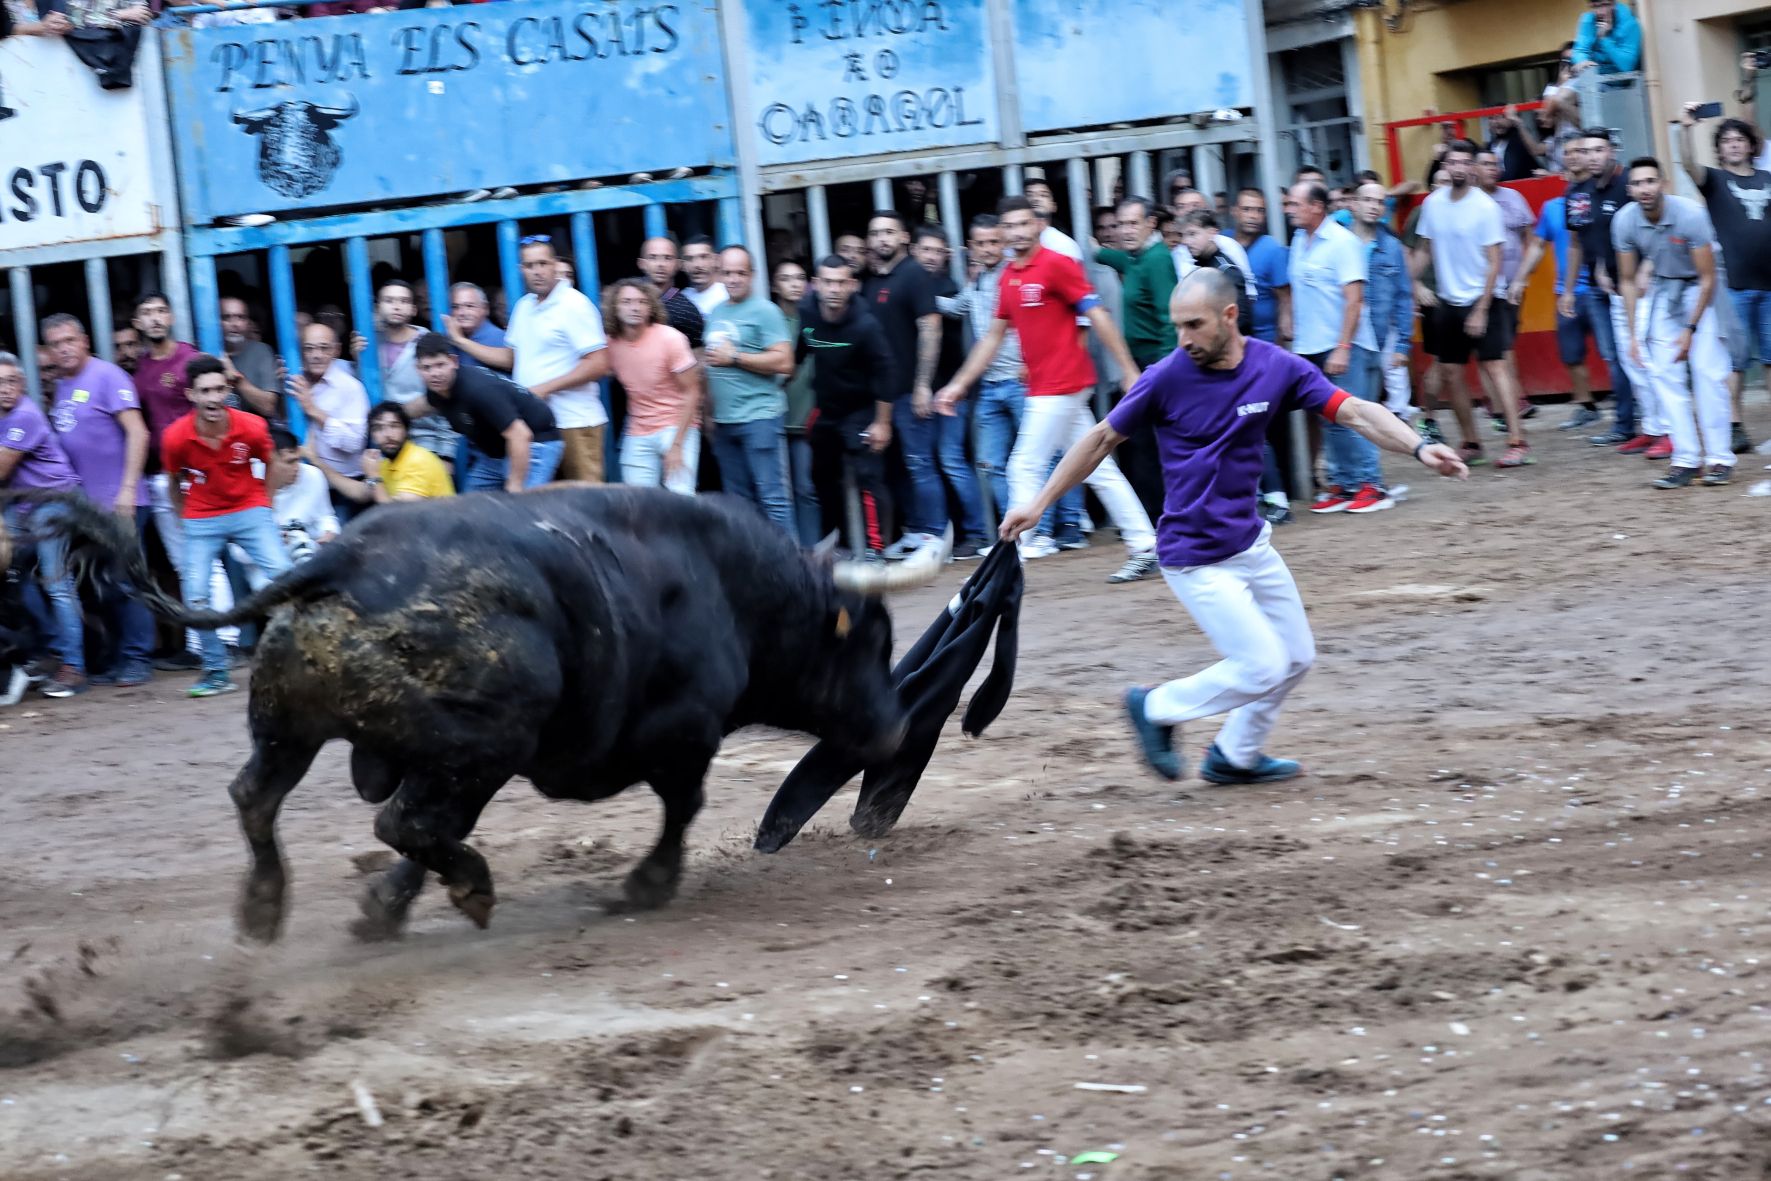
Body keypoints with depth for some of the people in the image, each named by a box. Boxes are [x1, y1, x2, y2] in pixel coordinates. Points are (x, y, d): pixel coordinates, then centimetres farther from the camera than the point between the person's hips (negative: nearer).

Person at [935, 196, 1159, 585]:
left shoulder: (1056, 265, -11)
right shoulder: (1009, 277, 14)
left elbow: (1097, 316, -12)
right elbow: (993, 337, 21)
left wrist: (1129, 371, -15)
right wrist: (959, 384, 18)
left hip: (1060, 387, -8)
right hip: (1042, 388, 8)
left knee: (1024, 468, -6)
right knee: (1098, 469, 9)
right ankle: (1144, 547, 13)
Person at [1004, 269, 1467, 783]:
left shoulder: (1277, 368, -7)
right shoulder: (1166, 378, -15)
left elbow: (1356, 412, -13)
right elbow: (1102, 439, -2)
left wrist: (1418, 447, -30)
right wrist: (1040, 503, -1)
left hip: (1251, 542, 6)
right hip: (1196, 560, -6)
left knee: (1296, 657, 13)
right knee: (1261, 668, -9)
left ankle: (1235, 756, 31)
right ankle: (1157, 709, 11)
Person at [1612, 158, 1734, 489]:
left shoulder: (1690, 214, -28)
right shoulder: (1625, 221, -17)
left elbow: (1707, 278, -20)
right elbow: (1627, 280, -4)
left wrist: (1690, 330, -19)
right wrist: (1634, 332, -8)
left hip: (1699, 290, -4)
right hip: (1662, 290, 4)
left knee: (1707, 368, -14)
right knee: (1665, 373, -4)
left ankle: (1719, 458, -9)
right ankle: (1686, 460, 0)